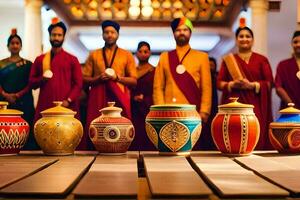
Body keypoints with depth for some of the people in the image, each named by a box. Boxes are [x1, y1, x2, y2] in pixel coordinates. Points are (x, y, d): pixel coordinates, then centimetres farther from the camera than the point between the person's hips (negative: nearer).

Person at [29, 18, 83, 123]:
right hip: (44, 106, 2)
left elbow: (78, 84, 1)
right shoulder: (40, 59, 13)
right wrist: (41, 79, -6)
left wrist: (68, 100, -11)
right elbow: (31, 82, 15)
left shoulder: (72, 59, 6)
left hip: (66, 107, -2)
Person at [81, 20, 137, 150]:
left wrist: (117, 77, -9)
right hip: (98, 99, 1)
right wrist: (98, 79, -8)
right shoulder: (94, 55, 14)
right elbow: (84, 79, 10)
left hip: (119, 99, -1)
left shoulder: (127, 55, 11)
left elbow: (134, 81, 6)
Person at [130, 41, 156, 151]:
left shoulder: (155, 71, 5)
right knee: (135, 140, -4)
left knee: (149, 141, -7)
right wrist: (134, 98, -6)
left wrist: (145, 100, -7)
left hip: (149, 111, -2)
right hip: (134, 112, 2)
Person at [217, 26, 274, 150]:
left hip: (255, 107, 0)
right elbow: (219, 83, 8)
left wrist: (252, 85, -13)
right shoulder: (228, 60, 12)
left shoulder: (262, 60, 9)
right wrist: (232, 84, -12)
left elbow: (270, 83, 3)